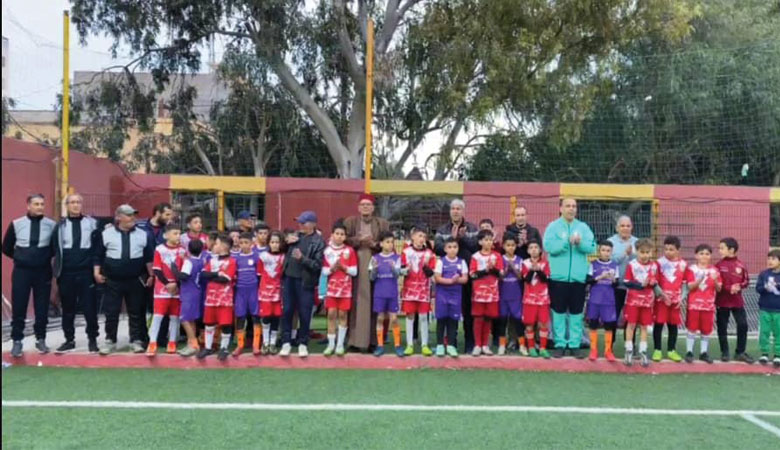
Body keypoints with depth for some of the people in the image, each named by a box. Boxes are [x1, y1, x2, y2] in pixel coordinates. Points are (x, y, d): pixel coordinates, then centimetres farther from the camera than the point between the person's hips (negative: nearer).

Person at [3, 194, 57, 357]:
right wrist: (21, 258, 8)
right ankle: (17, 341, 16)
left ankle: (40, 339, 21)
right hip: (21, 271, 0)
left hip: (43, 272, 0)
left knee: (42, 307, 8)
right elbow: (6, 248, 9)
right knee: (18, 308, 4)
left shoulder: (52, 225, -5)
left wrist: (46, 257, 3)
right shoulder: (16, 224, -3)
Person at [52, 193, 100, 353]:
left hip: (86, 272, -2)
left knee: (89, 308, 1)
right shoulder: (60, 225, 6)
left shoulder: (92, 223, 2)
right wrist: (57, 269, -2)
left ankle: (92, 340, 13)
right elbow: (54, 248, 4)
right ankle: (69, 340, 23)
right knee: (68, 309, 11)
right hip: (66, 273, 2)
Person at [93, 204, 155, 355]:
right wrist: (97, 272, -3)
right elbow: (98, 255, 5)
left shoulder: (143, 234, 3)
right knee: (111, 313, 5)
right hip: (112, 281, -1)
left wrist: (151, 275, 3)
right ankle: (110, 341, 17)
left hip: (135, 281, 1)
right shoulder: (106, 234, 0)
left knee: (136, 313, 7)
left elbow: (149, 257, 6)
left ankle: (137, 340, 16)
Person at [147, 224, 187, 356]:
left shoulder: (182, 251, 4)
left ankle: (172, 343, 15)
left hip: (178, 288, 3)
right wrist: (167, 284, -14)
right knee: (158, 315, -5)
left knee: (175, 316, 7)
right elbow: (157, 270, -7)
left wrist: (177, 284, -8)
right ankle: (152, 343, -2)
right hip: (162, 288, -3)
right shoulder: (159, 250, -5)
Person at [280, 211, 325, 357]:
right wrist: (287, 241, 0)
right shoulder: (295, 236, 11)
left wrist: (302, 258, -26)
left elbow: (318, 265, -13)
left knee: (304, 314, 3)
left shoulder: (318, 242, -6)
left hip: (305, 282, -5)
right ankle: (286, 342, 19)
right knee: (286, 311, 8)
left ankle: (303, 344, 16)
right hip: (289, 279, 5)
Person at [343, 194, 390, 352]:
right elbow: (344, 240, 0)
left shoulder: (382, 223, 13)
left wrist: (374, 244, -12)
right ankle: (355, 339, 2)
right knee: (356, 302, -3)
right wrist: (359, 240, -14)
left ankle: (372, 340, 6)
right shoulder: (350, 222, 12)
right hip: (355, 265, 0)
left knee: (373, 302, -1)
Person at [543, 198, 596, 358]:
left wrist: (580, 242, -20)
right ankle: (560, 344, 12)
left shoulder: (584, 227, 9)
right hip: (558, 277, -2)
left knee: (576, 312, 7)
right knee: (559, 311, 4)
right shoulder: (553, 226, 2)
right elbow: (549, 246, -13)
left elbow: (592, 247, -2)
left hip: (578, 277, 2)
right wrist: (567, 241, -24)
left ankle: (575, 344, 16)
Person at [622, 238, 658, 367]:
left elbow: (656, 282, 9)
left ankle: (643, 352, 14)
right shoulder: (631, 265, -9)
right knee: (631, 324, 1)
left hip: (647, 300, 3)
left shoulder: (654, 266, 2)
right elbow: (626, 282, -11)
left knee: (644, 326, 8)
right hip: (633, 299, -3)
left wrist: (653, 282, -13)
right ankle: (629, 351, 9)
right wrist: (641, 284, -19)